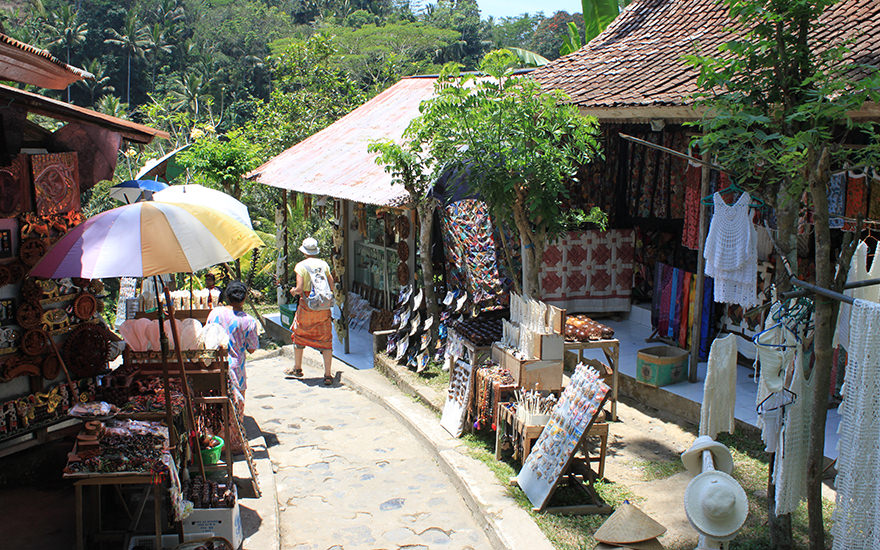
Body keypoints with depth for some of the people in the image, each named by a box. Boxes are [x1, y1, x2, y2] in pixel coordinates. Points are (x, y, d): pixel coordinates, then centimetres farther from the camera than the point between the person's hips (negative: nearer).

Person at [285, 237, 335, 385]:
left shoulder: (301, 266, -7)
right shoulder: (324, 264, 4)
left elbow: (300, 289, -14)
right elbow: (331, 286, 4)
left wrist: (293, 291, 9)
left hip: (306, 305, -3)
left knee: (299, 335, 18)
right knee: (325, 339, 3)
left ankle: (297, 368, 31)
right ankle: (328, 375, -2)